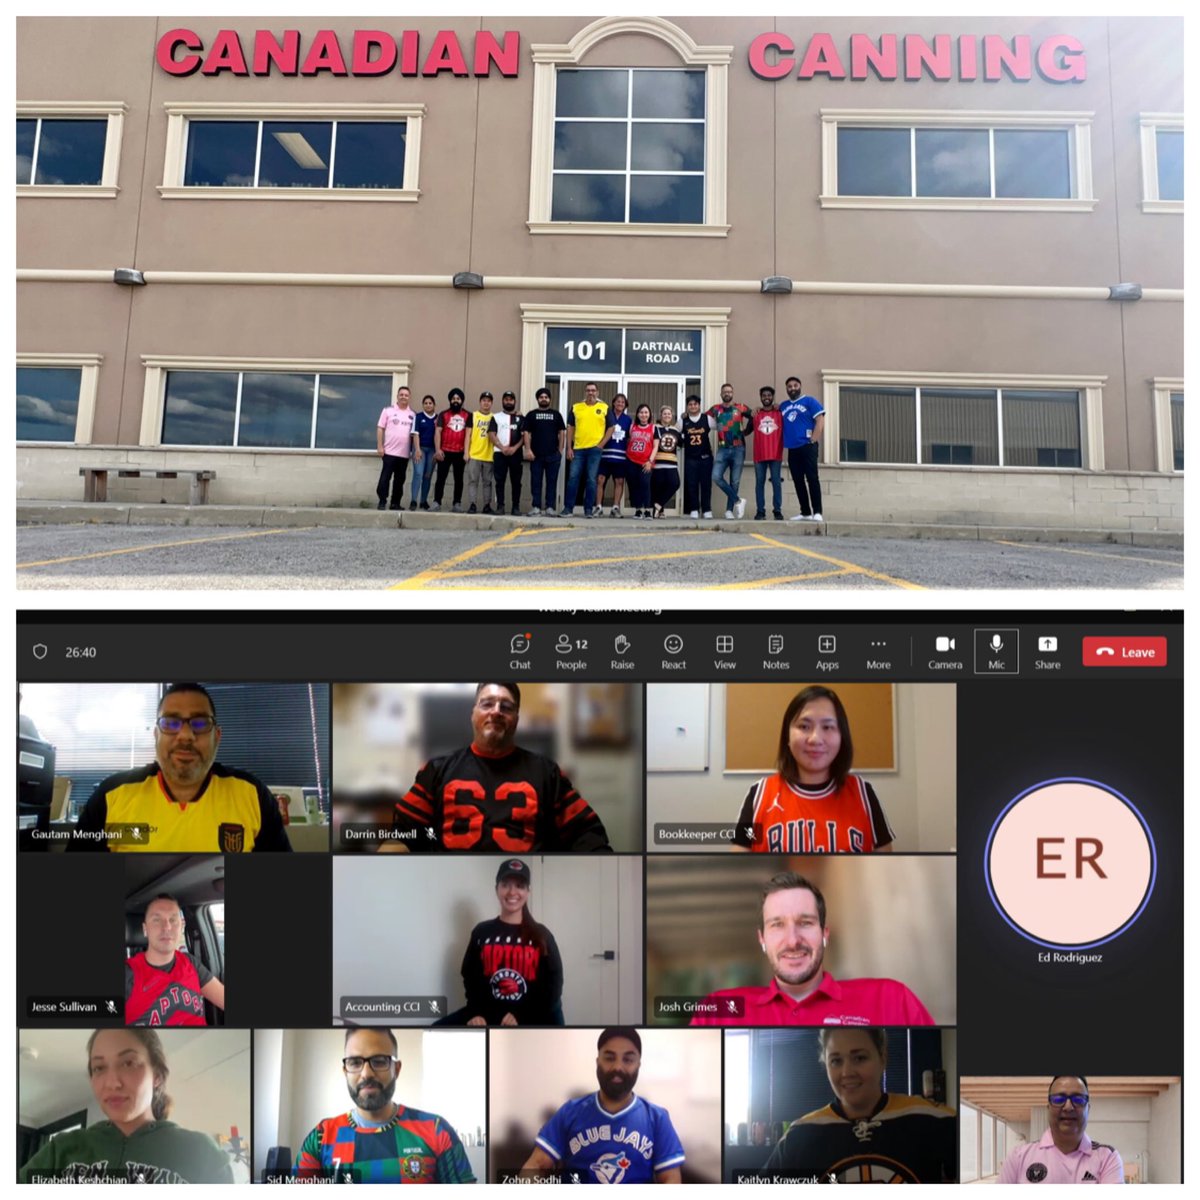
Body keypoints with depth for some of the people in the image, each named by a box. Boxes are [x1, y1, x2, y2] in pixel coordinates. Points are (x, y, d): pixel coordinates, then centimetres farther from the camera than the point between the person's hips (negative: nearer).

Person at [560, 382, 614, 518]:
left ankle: (589, 509, 6)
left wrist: (602, 444, -5)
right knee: (573, 478, -1)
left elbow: (610, 428, 5)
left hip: (595, 449, -2)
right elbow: (570, 428, 10)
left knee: (591, 479, -1)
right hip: (577, 449, 2)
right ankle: (568, 508, 3)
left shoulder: (605, 408, 5)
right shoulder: (575, 407, 10)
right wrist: (569, 448, 2)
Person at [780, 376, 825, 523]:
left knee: (812, 479, -10)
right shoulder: (783, 406, 17)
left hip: (807, 447, -6)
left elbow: (820, 421, -5)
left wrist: (813, 440, -11)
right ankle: (805, 512, 12)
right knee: (798, 481, 6)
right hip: (792, 449, 6)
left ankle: (817, 512, -12)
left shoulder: (809, 401, 2)